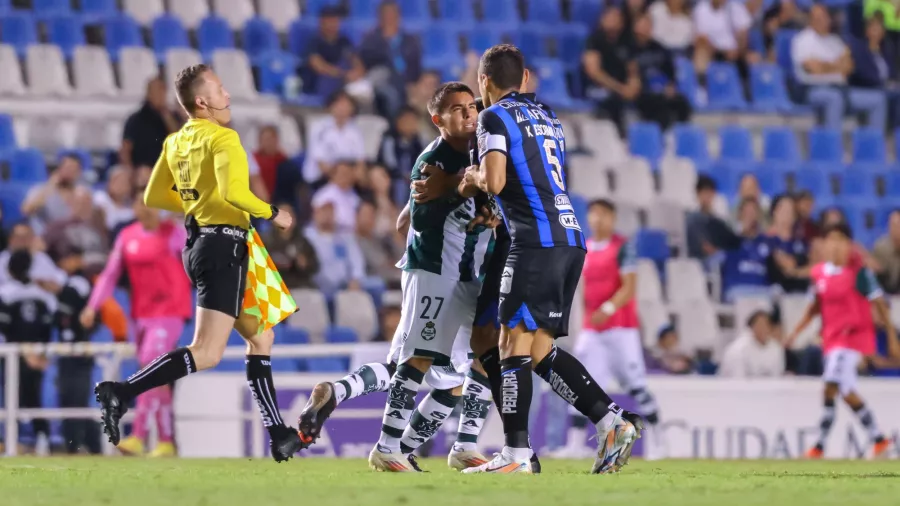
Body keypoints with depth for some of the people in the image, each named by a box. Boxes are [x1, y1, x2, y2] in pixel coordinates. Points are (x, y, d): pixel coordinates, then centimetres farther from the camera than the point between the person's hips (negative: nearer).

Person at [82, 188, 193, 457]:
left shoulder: (175, 235, -4)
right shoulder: (127, 236, 8)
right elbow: (110, 273, 9)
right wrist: (93, 306, -1)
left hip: (169, 313, -5)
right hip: (141, 312, 5)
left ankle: (137, 436, -23)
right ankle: (166, 442, 13)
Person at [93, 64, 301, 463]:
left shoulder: (175, 142, 12)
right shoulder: (222, 138, -13)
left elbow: (154, 197, 18)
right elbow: (232, 189, -28)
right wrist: (271, 214, -14)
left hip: (197, 245, 10)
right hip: (225, 246, -10)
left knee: (260, 336, 18)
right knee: (207, 353, -14)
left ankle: (278, 436, 17)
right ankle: (121, 392, -23)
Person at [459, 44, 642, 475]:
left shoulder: (495, 117, -2)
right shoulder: (547, 117, 23)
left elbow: (494, 182, -14)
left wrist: (473, 179, 8)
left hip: (536, 242, -8)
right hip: (570, 236, 8)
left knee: (515, 340, -7)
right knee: (540, 351, 10)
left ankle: (516, 453, -12)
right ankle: (611, 420, 0)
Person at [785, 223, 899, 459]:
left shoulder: (859, 271, -10)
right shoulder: (819, 273, 7)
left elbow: (879, 304, -7)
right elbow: (815, 306, 19)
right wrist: (796, 331, 9)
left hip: (854, 335, -7)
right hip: (831, 338, 7)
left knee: (831, 387, -19)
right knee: (847, 392, 12)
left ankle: (820, 446, -18)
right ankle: (879, 440, 26)